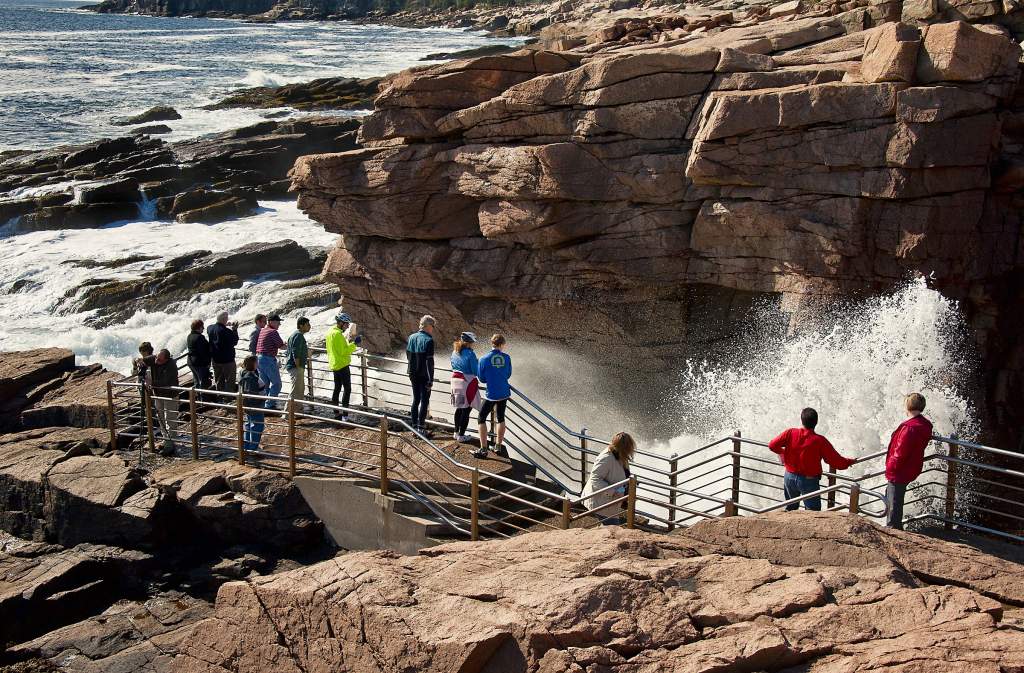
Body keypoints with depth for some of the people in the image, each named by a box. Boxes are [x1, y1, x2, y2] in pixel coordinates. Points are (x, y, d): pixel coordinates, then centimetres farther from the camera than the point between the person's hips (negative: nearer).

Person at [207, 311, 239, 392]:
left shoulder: (210, 328, -4)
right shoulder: (226, 331, -26)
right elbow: (235, 342, -13)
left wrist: (225, 326, 16)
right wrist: (234, 330, -6)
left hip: (215, 360, 7)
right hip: (227, 360, -7)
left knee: (218, 382, 19)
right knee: (229, 382, 4)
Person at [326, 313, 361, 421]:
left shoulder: (330, 332, 11)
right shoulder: (337, 334, -20)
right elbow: (343, 351, -22)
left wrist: (349, 342, 8)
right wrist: (354, 344, -16)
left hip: (334, 365, 10)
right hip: (342, 365, -10)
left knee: (337, 388, 15)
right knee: (347, 389, -6)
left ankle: (336, 412, 19)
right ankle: (344, 414, -10)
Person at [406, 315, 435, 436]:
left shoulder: (411, 338, 5)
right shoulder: (428, 340, -16)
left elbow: (408, 356, 12)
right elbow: (429, 362, -18)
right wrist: (430, 379, -16)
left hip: (413, 374, 7)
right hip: (424, 375, -7)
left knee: (415, 400, 15)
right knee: (424, 401, 0)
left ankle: (414, 426, 19)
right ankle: (421, 428, 0)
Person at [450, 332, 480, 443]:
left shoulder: (455, 352, 6)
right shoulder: (469, 353, -18)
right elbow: (476, 371, -15)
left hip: (455, 380, 8)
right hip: (467, 383, -8)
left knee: (459, 408, 19)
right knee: (466, 410, 0)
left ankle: (456, 432, 25)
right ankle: (461, 435, 2)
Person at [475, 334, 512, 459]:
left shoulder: (484, 359, -11)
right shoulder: (506, 358, -4)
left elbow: (482, 379, -3)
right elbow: (508, 375, 7)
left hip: (491, 394, -4)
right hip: (504, 393, 4)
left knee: (481, 419, 6)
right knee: (501, 418, 19)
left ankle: (483, 449, 1)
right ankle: (498, 446, 26)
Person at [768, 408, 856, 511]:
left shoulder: (790, 433, -11)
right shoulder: (820, 441, -18)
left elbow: (772, 445, -3)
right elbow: (837, 463, -14)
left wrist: (782, 451, 19)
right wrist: (850, 461, 6)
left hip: (790, 477, 4)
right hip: (809, 481, -4)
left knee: (791, 508, 26)